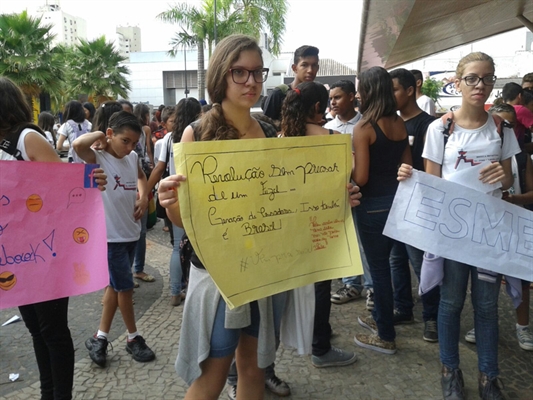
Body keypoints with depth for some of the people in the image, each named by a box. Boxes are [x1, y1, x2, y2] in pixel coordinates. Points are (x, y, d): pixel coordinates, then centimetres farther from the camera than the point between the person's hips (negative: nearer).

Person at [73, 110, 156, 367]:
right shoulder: (97, 159, -15)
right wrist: (99, 135, -18)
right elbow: (78, 145, -37)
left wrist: (144, 196, 7)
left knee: (116, 286, 15)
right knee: (125, 287, 2)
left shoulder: (132, 158, 4)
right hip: (111, 236, -7)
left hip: (131, 232, 7)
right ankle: (133, 338, 23)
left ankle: (100, 337, 31)